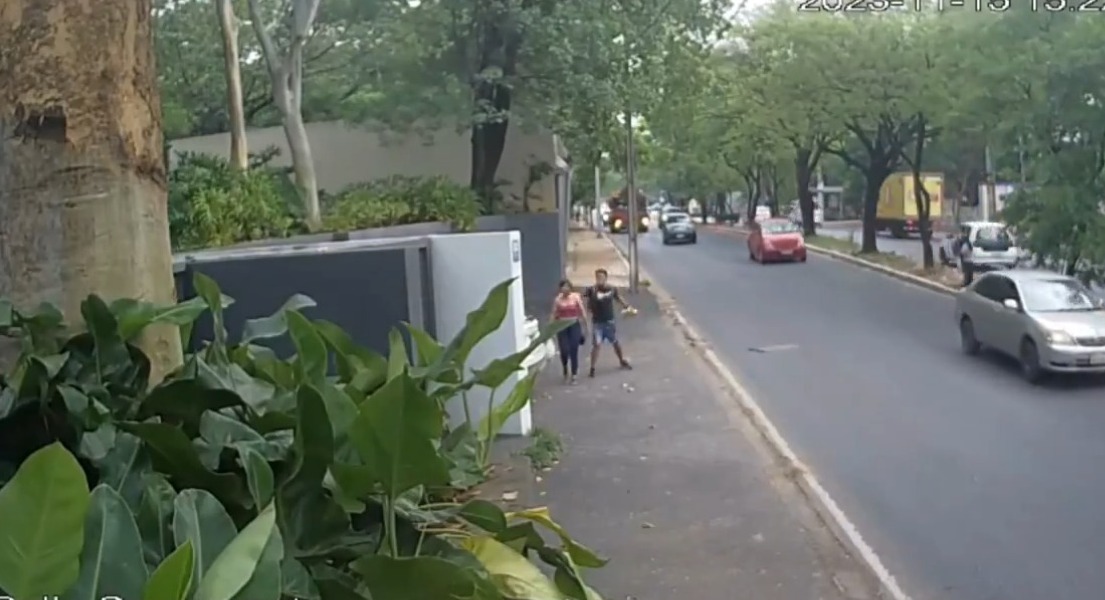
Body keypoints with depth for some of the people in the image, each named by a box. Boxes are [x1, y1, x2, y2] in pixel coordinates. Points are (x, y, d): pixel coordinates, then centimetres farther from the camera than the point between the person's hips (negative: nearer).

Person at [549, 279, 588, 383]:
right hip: (562, 326, 0)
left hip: (574, 325, 0)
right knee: (564, 350, -4)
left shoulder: (576, 297, -2)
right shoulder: (557, 299, -1)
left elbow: (582, 312, 0)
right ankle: (566, 371, 23)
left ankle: (574, 374, 9)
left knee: (574, 350, -1)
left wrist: (586, 326, 0)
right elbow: (553, 315, 1)